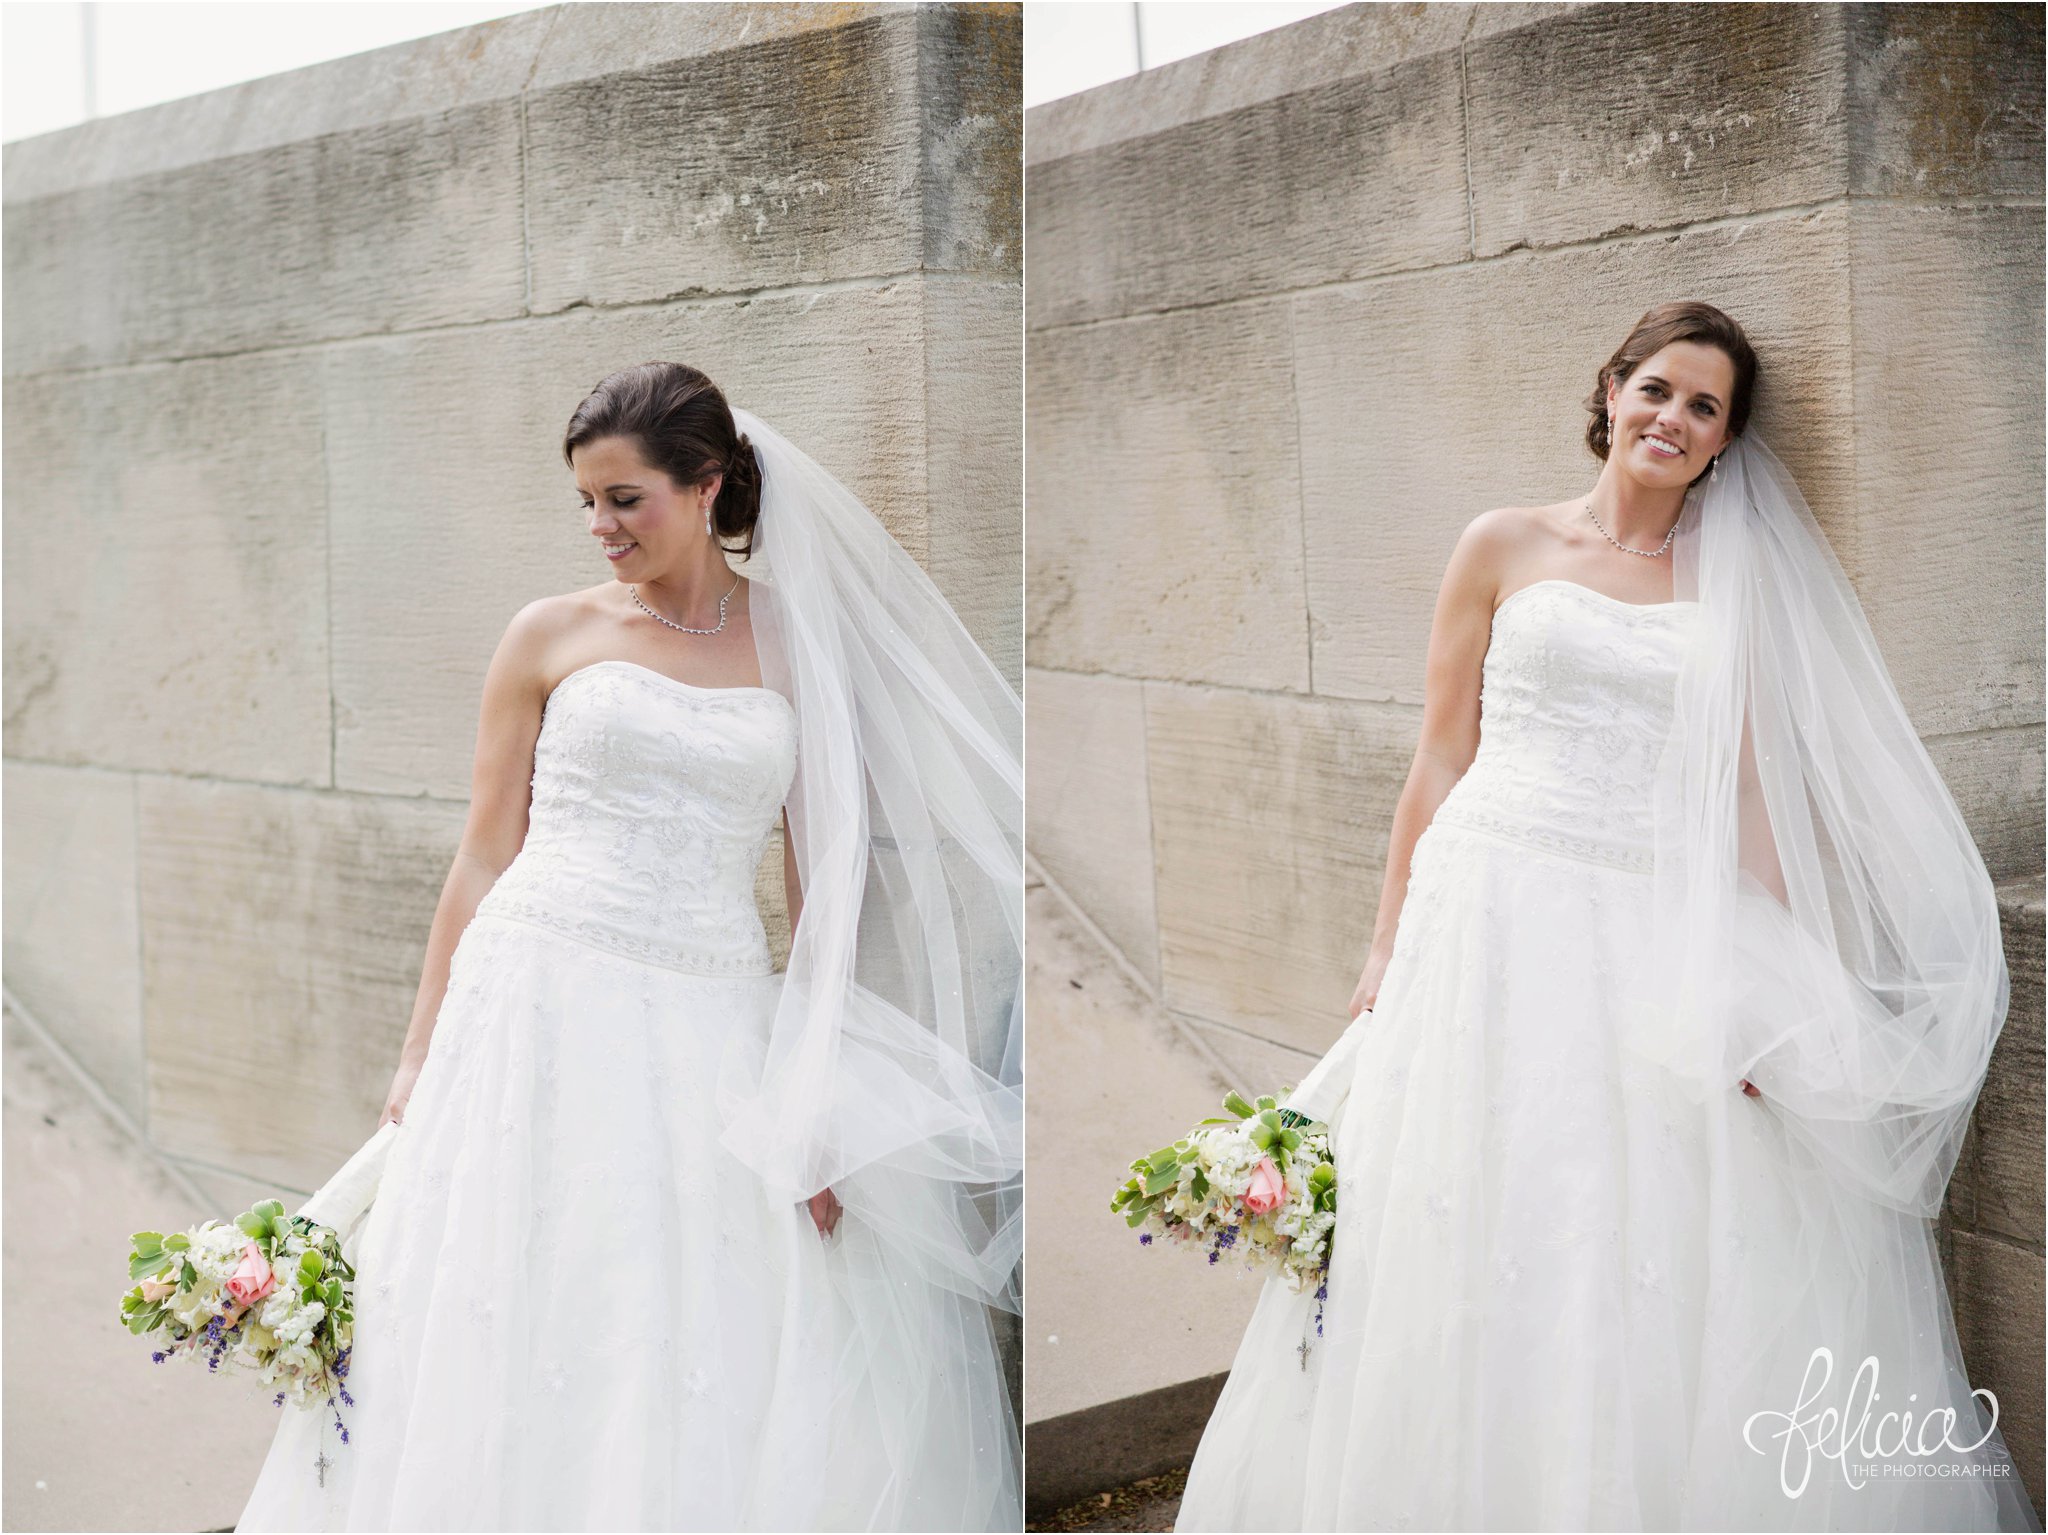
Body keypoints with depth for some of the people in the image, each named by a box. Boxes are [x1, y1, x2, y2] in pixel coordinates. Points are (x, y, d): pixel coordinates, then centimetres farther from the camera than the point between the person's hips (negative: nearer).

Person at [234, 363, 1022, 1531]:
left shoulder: (800, 648, 7)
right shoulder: (554, 634, 6)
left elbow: (826, 893, 5)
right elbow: (485, 857, 7)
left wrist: (821, 1106, -2)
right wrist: (420, 1060, 3)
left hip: (713, 1035, 1)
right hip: (542, 1009, 0)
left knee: (716, 1369, 2)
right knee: (516, 1337, 2)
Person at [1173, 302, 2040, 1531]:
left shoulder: (1739, 587, 12)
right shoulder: (1507, 547, 8)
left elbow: (1752, 794, 6)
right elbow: (1442, 761, 7)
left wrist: (1773, 994, -4)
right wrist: (1391, 948, 2)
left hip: (1661, 942, 1)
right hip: (1496, 922, -1)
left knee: (1674, 1266, -1)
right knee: (1483, 1247, 1)